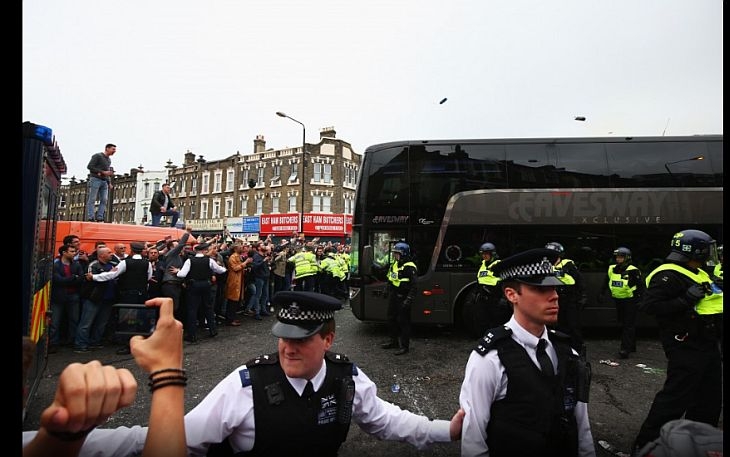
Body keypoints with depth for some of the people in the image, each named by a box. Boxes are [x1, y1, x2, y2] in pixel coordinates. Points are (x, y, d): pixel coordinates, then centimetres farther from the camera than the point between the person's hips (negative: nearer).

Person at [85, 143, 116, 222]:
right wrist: (103, 172, -15)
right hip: (95, 180, -7)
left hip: (104, 182, 7)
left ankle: (99, 218, -7)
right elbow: (89, 166, -11)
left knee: (104, 200, -5)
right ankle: (90, 218, -10)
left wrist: (109, 183, 14)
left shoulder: (109, 160, 19)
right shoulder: (97, 156, -3)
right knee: (92, 199, -7)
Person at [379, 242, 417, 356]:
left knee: (403, 322, -1)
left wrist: (409, 300, -22)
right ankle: (393, 341, 34)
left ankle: (404, 346, 8)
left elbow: (414, 286, -20)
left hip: (402, 299, -9)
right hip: (393, 298, 9)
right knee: (392, 319, 18)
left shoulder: (410, 267, -17)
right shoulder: (394, 265, 10)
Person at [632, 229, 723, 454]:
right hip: (686, 347, -10)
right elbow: (649, 305, -28)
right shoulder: (669, 275, -18)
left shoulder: (696, 274, 14)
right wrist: (686, 300, -28)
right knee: (676, 397, -7)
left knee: (710, 399, 18)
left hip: (707, 345, 10)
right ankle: (646, 443, 5)